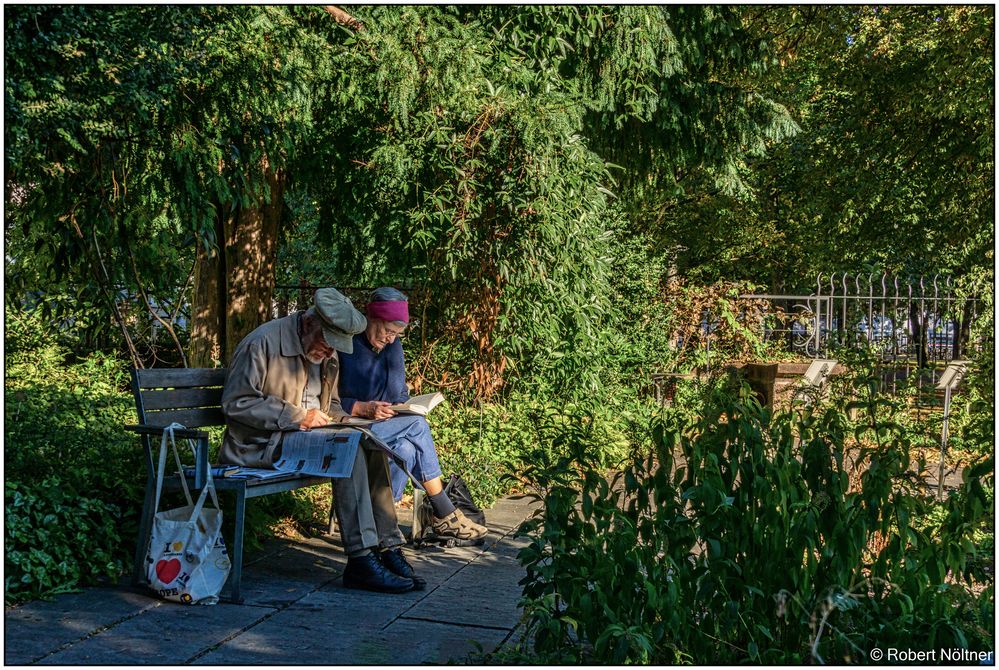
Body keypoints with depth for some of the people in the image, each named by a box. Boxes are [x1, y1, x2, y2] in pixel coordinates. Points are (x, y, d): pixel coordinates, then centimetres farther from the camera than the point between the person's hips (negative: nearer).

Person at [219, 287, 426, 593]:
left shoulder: (327, 354, 13)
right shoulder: (262, 343, -12)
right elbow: (235, 404, -15)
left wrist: (340, 419, -1)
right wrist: (297, 417, -20)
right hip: (263, 443, -8)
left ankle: (388, 548, -16)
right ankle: (361, 558, -30)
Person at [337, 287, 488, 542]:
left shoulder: (393, 346, 8)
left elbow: (401, 394, 13)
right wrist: (363, 408, -27)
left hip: (383, 429, 7)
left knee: (407, 450, -24)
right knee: (417, 425, -23)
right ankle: (444, 513, -14)